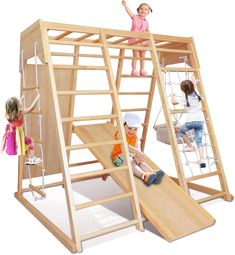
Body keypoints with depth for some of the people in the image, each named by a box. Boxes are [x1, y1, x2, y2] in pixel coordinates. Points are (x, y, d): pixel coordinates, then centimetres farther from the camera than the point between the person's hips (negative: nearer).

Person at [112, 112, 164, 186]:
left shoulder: (135, 137, 6)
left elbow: (137, 148, -9)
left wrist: (137, 156, -31)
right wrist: (136, 152, -45)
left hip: (130, 155, 7)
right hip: (119, 156, -7)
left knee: (140, 161, -19)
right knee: (131, 162, -33)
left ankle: (153, 173, -38)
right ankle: (144, 176, -54)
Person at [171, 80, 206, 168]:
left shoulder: (185, 98, -7)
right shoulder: (197, 93, 9)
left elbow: (173, 102, 2)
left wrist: (172, 95, 19)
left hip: (191, 121, -5)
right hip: (200, 121, 5)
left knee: (181, 131, 24)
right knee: (199, 141, 6)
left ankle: (190, 146, 21)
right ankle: (202, 159, -7)